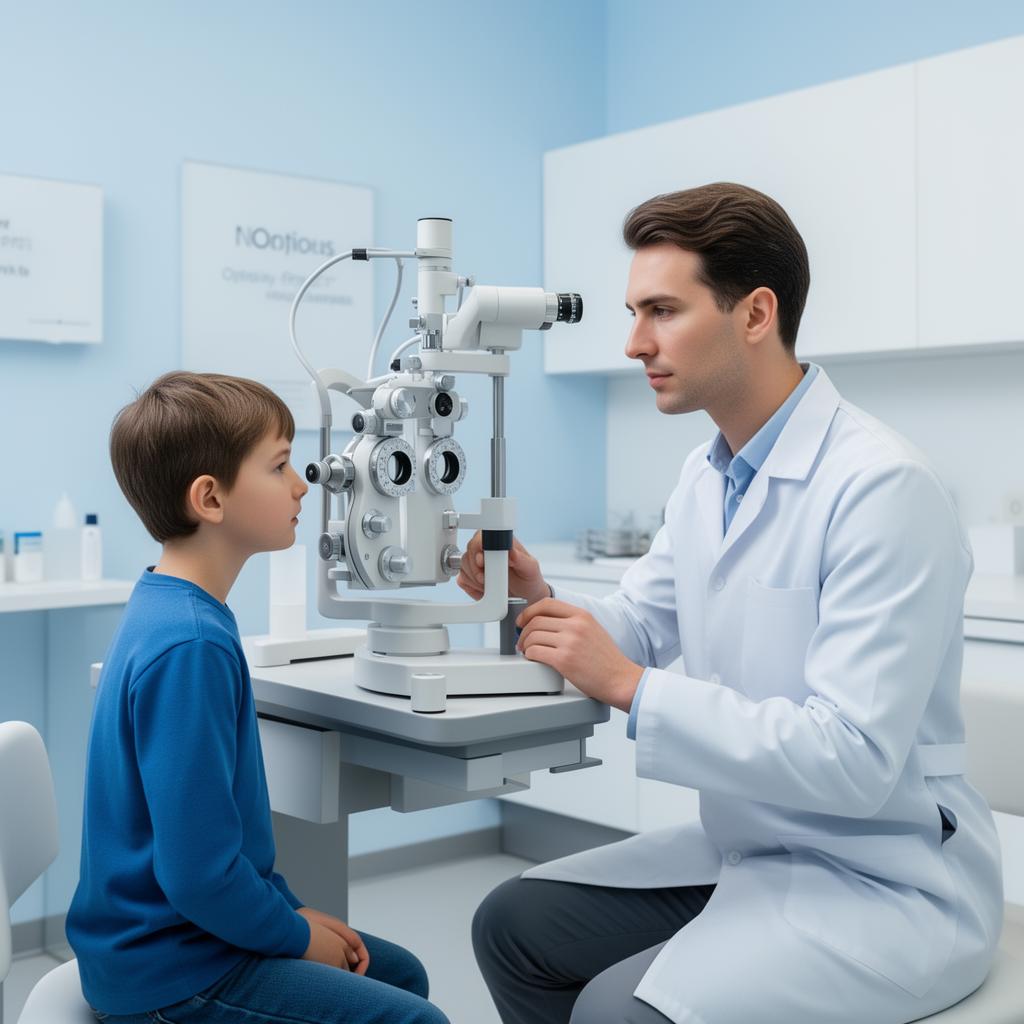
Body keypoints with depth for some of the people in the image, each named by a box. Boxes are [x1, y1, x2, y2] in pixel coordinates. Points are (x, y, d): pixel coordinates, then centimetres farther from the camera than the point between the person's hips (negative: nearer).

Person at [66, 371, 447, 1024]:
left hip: (163, 934, 10)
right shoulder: (189, 646, -27)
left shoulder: (169, 610, 4)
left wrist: (289, 907, 9)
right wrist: (297, 936, -11)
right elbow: (199, 869, -27)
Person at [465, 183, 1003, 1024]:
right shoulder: (707, 477, 6)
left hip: (883, 881, -8)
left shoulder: (882, 486, -23)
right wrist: (539, 599, -9)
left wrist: (628, 687, -27)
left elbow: (855, 758, -28)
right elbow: (637, 629, 12)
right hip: (747, 850, 8)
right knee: (514, 926, 7)